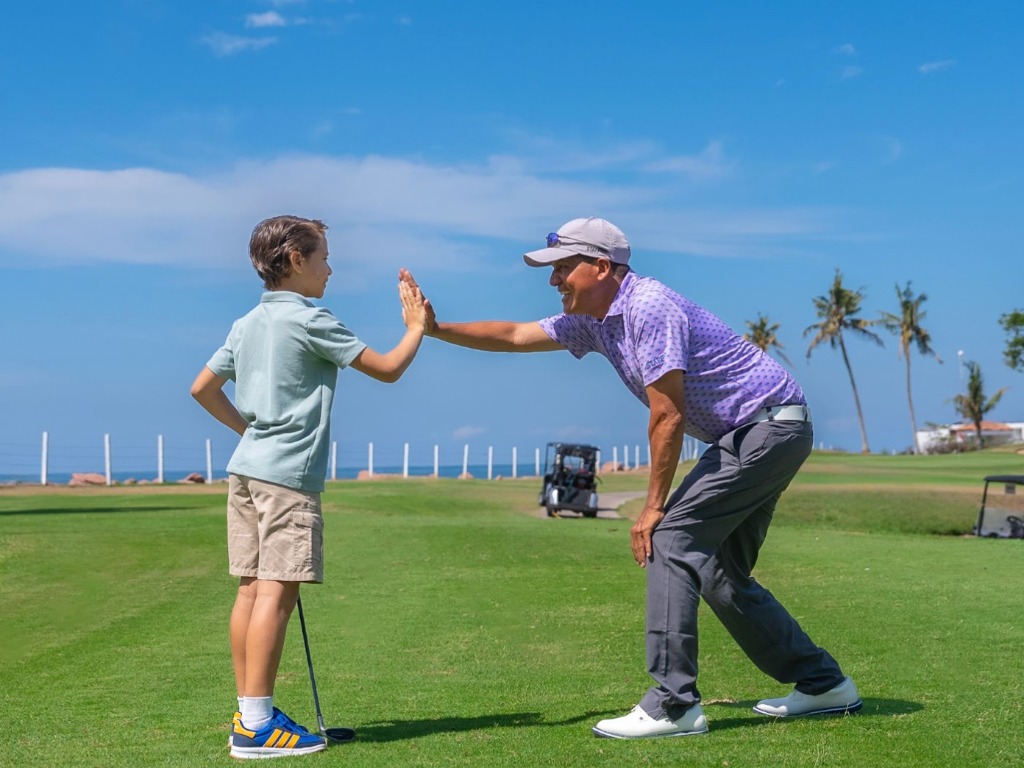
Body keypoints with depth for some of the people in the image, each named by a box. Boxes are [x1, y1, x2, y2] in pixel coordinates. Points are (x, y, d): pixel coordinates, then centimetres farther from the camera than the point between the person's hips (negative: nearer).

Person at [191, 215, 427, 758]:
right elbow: (387, 369, -5)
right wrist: (416, 326, 10)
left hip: (246, 468, 9)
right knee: (277, 590, -9)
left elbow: (203, 388, 21)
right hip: (287, 473, -9)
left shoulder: (247, 324, 16)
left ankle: (249, 712, 12)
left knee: (252, 588, 8)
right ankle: (257, 724, -10)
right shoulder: (309, 320, -8)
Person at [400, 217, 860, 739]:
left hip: (771, 427, -10)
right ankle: (823, 684, 20)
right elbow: (515, 335, 15)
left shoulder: (649, 307, -21)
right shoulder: (593, 321, 8)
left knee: (671, 537, -16)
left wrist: (653, 507, -15)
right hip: (748, 438, 10)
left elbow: (668, 417, -21)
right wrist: (436, 328, 7)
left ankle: (673, 705, -17)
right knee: (719, 570, 11)